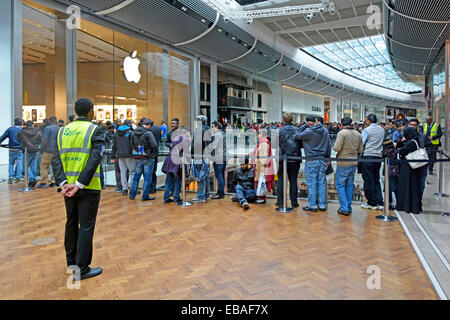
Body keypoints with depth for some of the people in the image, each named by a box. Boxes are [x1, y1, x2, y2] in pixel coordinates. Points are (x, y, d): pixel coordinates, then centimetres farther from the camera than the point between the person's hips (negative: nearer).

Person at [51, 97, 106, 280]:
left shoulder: (63, 131, 7)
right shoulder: (96, 130, -9)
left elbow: (56, 160, -2)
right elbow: (95, 158, -21)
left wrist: (63, 183, -9)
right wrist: (80, 184, -20)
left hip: (68, 185, 6)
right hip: (88, 188, -6)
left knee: (71, 224, 18)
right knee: (86, 227, 3)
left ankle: (71, 263, 33)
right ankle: (81, 269, 11)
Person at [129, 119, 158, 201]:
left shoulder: (134, 133, 7)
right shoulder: (148, 133, -14)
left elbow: (132, 145, 13)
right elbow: (154, 145, -17)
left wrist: (136, 153, 16)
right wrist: (155, 154, -2)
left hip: (138, 158, 6)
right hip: (148, 158, -6)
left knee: (136, 176, 15)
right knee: (147, 178, 4)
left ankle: (132, 195, 21)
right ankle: (145, 196, 9)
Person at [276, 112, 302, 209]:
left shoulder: (279, 130, -9)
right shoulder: (297, 130, -4)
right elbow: (301, 145, 1)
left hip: (283, 160, -2)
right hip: (295, 160, 2)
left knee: (281, 181, 8)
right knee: (293, 181, 11)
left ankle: (280, 203, 9)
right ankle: (294, 203, 18)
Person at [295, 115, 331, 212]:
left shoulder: (309, 131, -14)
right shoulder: (325, 131, 5)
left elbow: (297, 136, -6)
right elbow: (329, 145, 10)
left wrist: (304, 125, -2)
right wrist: (328, 158, 18)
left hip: (312, 161, -5)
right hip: (322, 160, 5)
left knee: (311, 183, 2)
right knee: (322, 182, 9)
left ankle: (312, 205, 7)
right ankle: (322, 204, 15)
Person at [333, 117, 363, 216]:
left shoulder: (342, 133, -13)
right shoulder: (358, 134, 6)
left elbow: (337, 148, -18)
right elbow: (360, 150, 8)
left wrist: (334, 147, 3)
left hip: (343, 163, -6)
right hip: (354, 163, 6)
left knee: (340, 185, 3)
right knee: (350, 185, 15)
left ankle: (344, 208, 0)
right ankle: (349, 207, 21)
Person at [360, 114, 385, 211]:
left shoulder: (366, 130, -7)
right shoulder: (382, 129, 10)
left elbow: (361, 143, -8)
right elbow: (382, 142, 18)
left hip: (368, 156, -6)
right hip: (379, 156, 6)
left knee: (369, 180, 1)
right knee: (376, 180, 13)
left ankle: (372, 203, 5)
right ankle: (380, 203, 11)